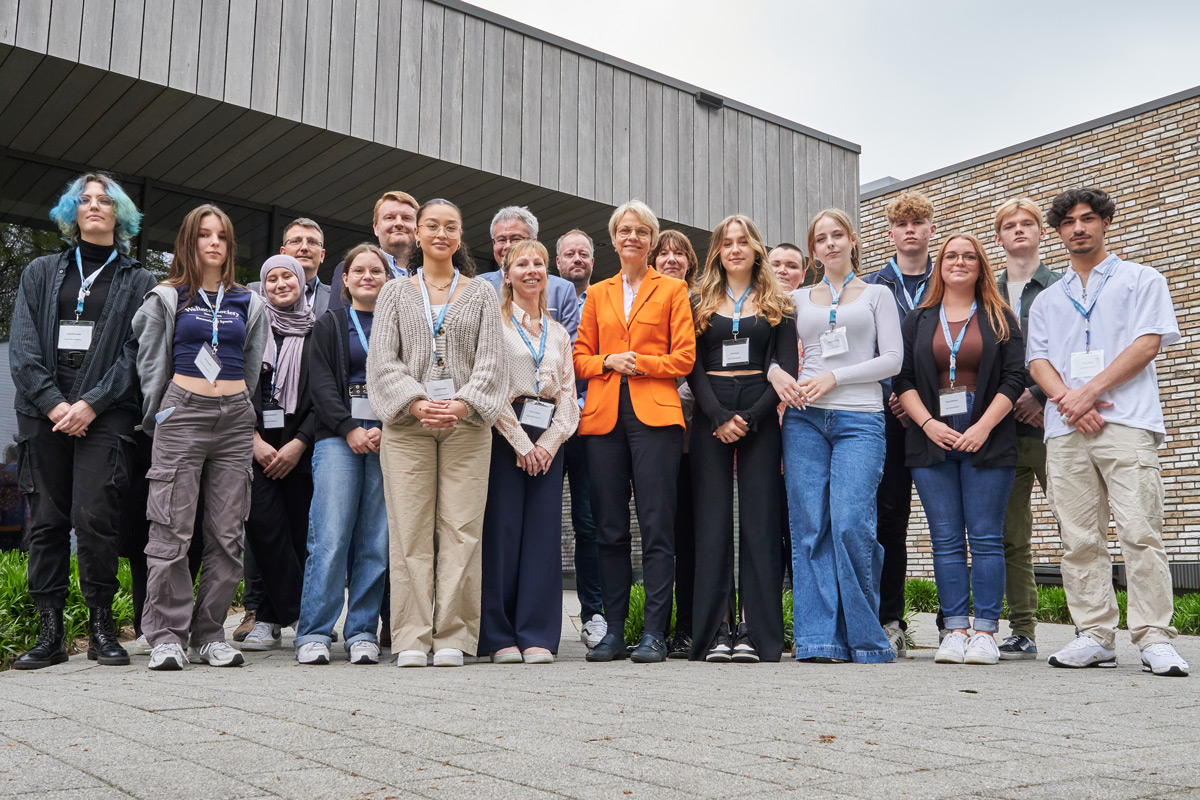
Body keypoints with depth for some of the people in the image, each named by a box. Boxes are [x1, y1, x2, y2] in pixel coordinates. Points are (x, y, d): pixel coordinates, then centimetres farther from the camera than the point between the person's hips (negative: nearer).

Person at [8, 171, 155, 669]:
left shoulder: (138, 282, 11)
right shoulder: (41, 273, 17)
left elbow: (135, 352, 1)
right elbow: (23, 346, 7)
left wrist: (91, 403, -11)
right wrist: (53, 403, -7)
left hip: (106, 416, -2)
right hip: (44, 411, 3)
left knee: (94, 518, -12)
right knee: (46, 521, 1)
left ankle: (102, 628, 0)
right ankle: (50, 633, 8)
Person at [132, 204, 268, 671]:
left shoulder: (248, 303, 16)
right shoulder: (167, 298, 9)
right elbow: (152, 365, 11)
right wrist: (156, 418, 9)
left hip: (235, 419, 3)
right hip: (182, 413, -2)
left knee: (228, 534, 0)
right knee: (171, 531, -7)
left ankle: (210, 635, 7)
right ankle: (166, 636, 0)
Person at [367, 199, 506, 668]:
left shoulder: (480, 294, 13)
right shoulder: (395, 294, 14)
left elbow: (491, 361, 4)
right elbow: (382, 360, 4)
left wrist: (462, 405, -13)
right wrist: (416, 403, -12)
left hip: (468, 422, 0)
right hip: (407, 423, 0)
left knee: (461, 528, -4)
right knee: (410, 529, -3)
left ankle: (452, 637, 2)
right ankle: (412, 638, 2)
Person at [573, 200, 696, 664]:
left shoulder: (672, 290, 12)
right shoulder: (598, 294, 21)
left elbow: (684, 357, 4)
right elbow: (580, 358, 17)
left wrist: (640, 362, -9)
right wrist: (608, 362, -3)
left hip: (654, 415, -3)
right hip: (604, 415, 3)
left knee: (656, 526, -6)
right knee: (610, 528, 3)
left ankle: (655, 633, -3)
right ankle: (613, 630, 9)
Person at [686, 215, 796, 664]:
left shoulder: (777, 306, 12)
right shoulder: (700, 304, 14)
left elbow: (786, 369, 3)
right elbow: (693, 368, 5)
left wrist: (749, 418, -9)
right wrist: (720, 417, -10)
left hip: (760, 419, -1)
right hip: (710, 419, 1)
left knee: (759, 522, -4)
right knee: (712, 524, -3)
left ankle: (754, 632, -2)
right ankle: (717, 630, -2)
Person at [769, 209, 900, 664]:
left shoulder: (877, 295, 13)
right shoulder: (799, 299, 19)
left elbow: (892, 360, 4)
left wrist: (834, 378, -7)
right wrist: (776, 372, -4)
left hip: (859, 420, -2)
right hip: (804, 419, 3)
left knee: (850, 523, -15)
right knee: (809, 527, -4)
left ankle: (865, 637, 0)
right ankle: (819, 638, 0)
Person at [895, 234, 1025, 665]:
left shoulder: (1001, 319, 10)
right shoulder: (918, 321, 15)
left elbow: (1014, 378, 1)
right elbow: (903, 379, 8)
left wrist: (983, 427, -10)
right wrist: (928, 423, -7)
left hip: (987, 441, -2)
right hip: (932, 440, 2)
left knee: (986, 537, -4)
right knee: (946, 540, 0)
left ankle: (986, 632, -1)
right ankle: (955, 630, 4)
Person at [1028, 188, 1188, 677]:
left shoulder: (1141, 280, 14)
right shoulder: (1047, 301, 24)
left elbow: (1148, 342, 0)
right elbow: (1037, 360, 13)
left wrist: (1091, 391, -9)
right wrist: (1068, 400, -7)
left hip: (1127, 422, -4)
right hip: (1064, 430, 4)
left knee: (1140, 532, -11)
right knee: (1079, 539, 1)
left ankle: (1154, 640, -8)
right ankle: (1096, 636, 6)